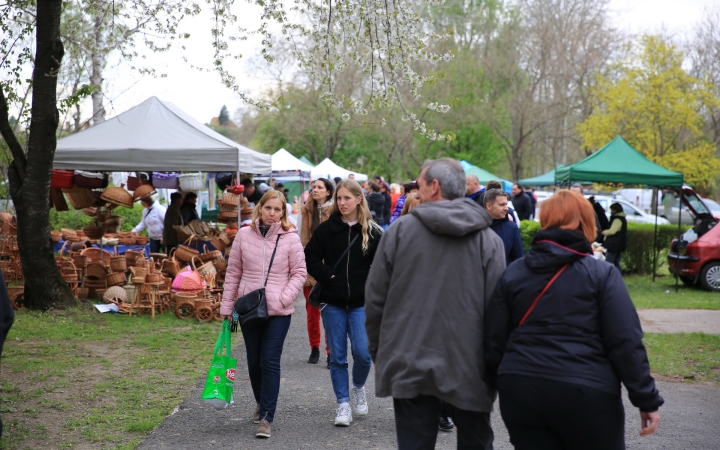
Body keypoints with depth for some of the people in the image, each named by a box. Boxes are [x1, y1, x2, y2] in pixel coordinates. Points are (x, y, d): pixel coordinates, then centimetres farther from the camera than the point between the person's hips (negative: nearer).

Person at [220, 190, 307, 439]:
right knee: (254, 361, 14)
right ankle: (261, 402, 39)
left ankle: (266, 418, -2)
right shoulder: (244, 235, 1)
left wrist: (284, 298, -13)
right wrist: (226, 305, 7)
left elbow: (299, 273, -1)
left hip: (278, 311, -3)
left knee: (270, 362, -7)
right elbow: (233, 272, 7)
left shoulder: (290, 238, -4)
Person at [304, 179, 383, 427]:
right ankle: (343, 404, 14)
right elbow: (310, 257, 1)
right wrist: (327, 276, -8)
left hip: (361, 303, -1)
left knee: (362, 353, -8)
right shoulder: (326, 229, 0)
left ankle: (359, 387, 23)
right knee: (337, 357, 4)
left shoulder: (372, 232, -1)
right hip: (333, 303, 1)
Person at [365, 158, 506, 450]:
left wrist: (378, 351, 13)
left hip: (409, 365, 0)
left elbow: (375, 297, 0)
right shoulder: (488, 240, -3)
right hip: (469, 368, 0)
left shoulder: (400, 230, -2)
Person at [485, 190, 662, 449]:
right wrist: (647, 399, -3)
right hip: (586, 393, -3)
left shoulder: (513, 273, 9)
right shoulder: (601, 274, -1)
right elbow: (626, 342, -8)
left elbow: (494, 340, 8)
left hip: (522, 392, 3)